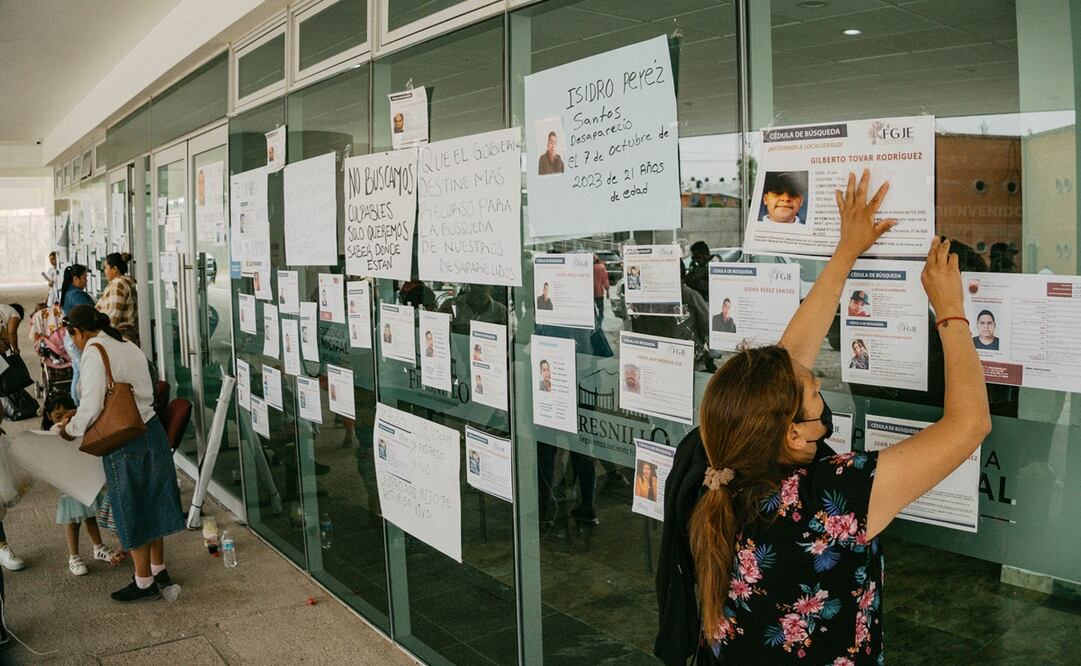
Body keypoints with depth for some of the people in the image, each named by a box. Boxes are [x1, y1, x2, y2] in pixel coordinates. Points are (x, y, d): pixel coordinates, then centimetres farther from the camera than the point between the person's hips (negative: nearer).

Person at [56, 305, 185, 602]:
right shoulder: (131, 347, 9)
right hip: (151, 430, 8)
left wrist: (71, 428, 1)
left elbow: (91, 407, -19)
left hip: (124, 444, -8)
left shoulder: (94, 353, -14)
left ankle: (144, 582, 19)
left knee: (132, 511, 6)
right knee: (152, 503, 19)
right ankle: (159, 569, 33)